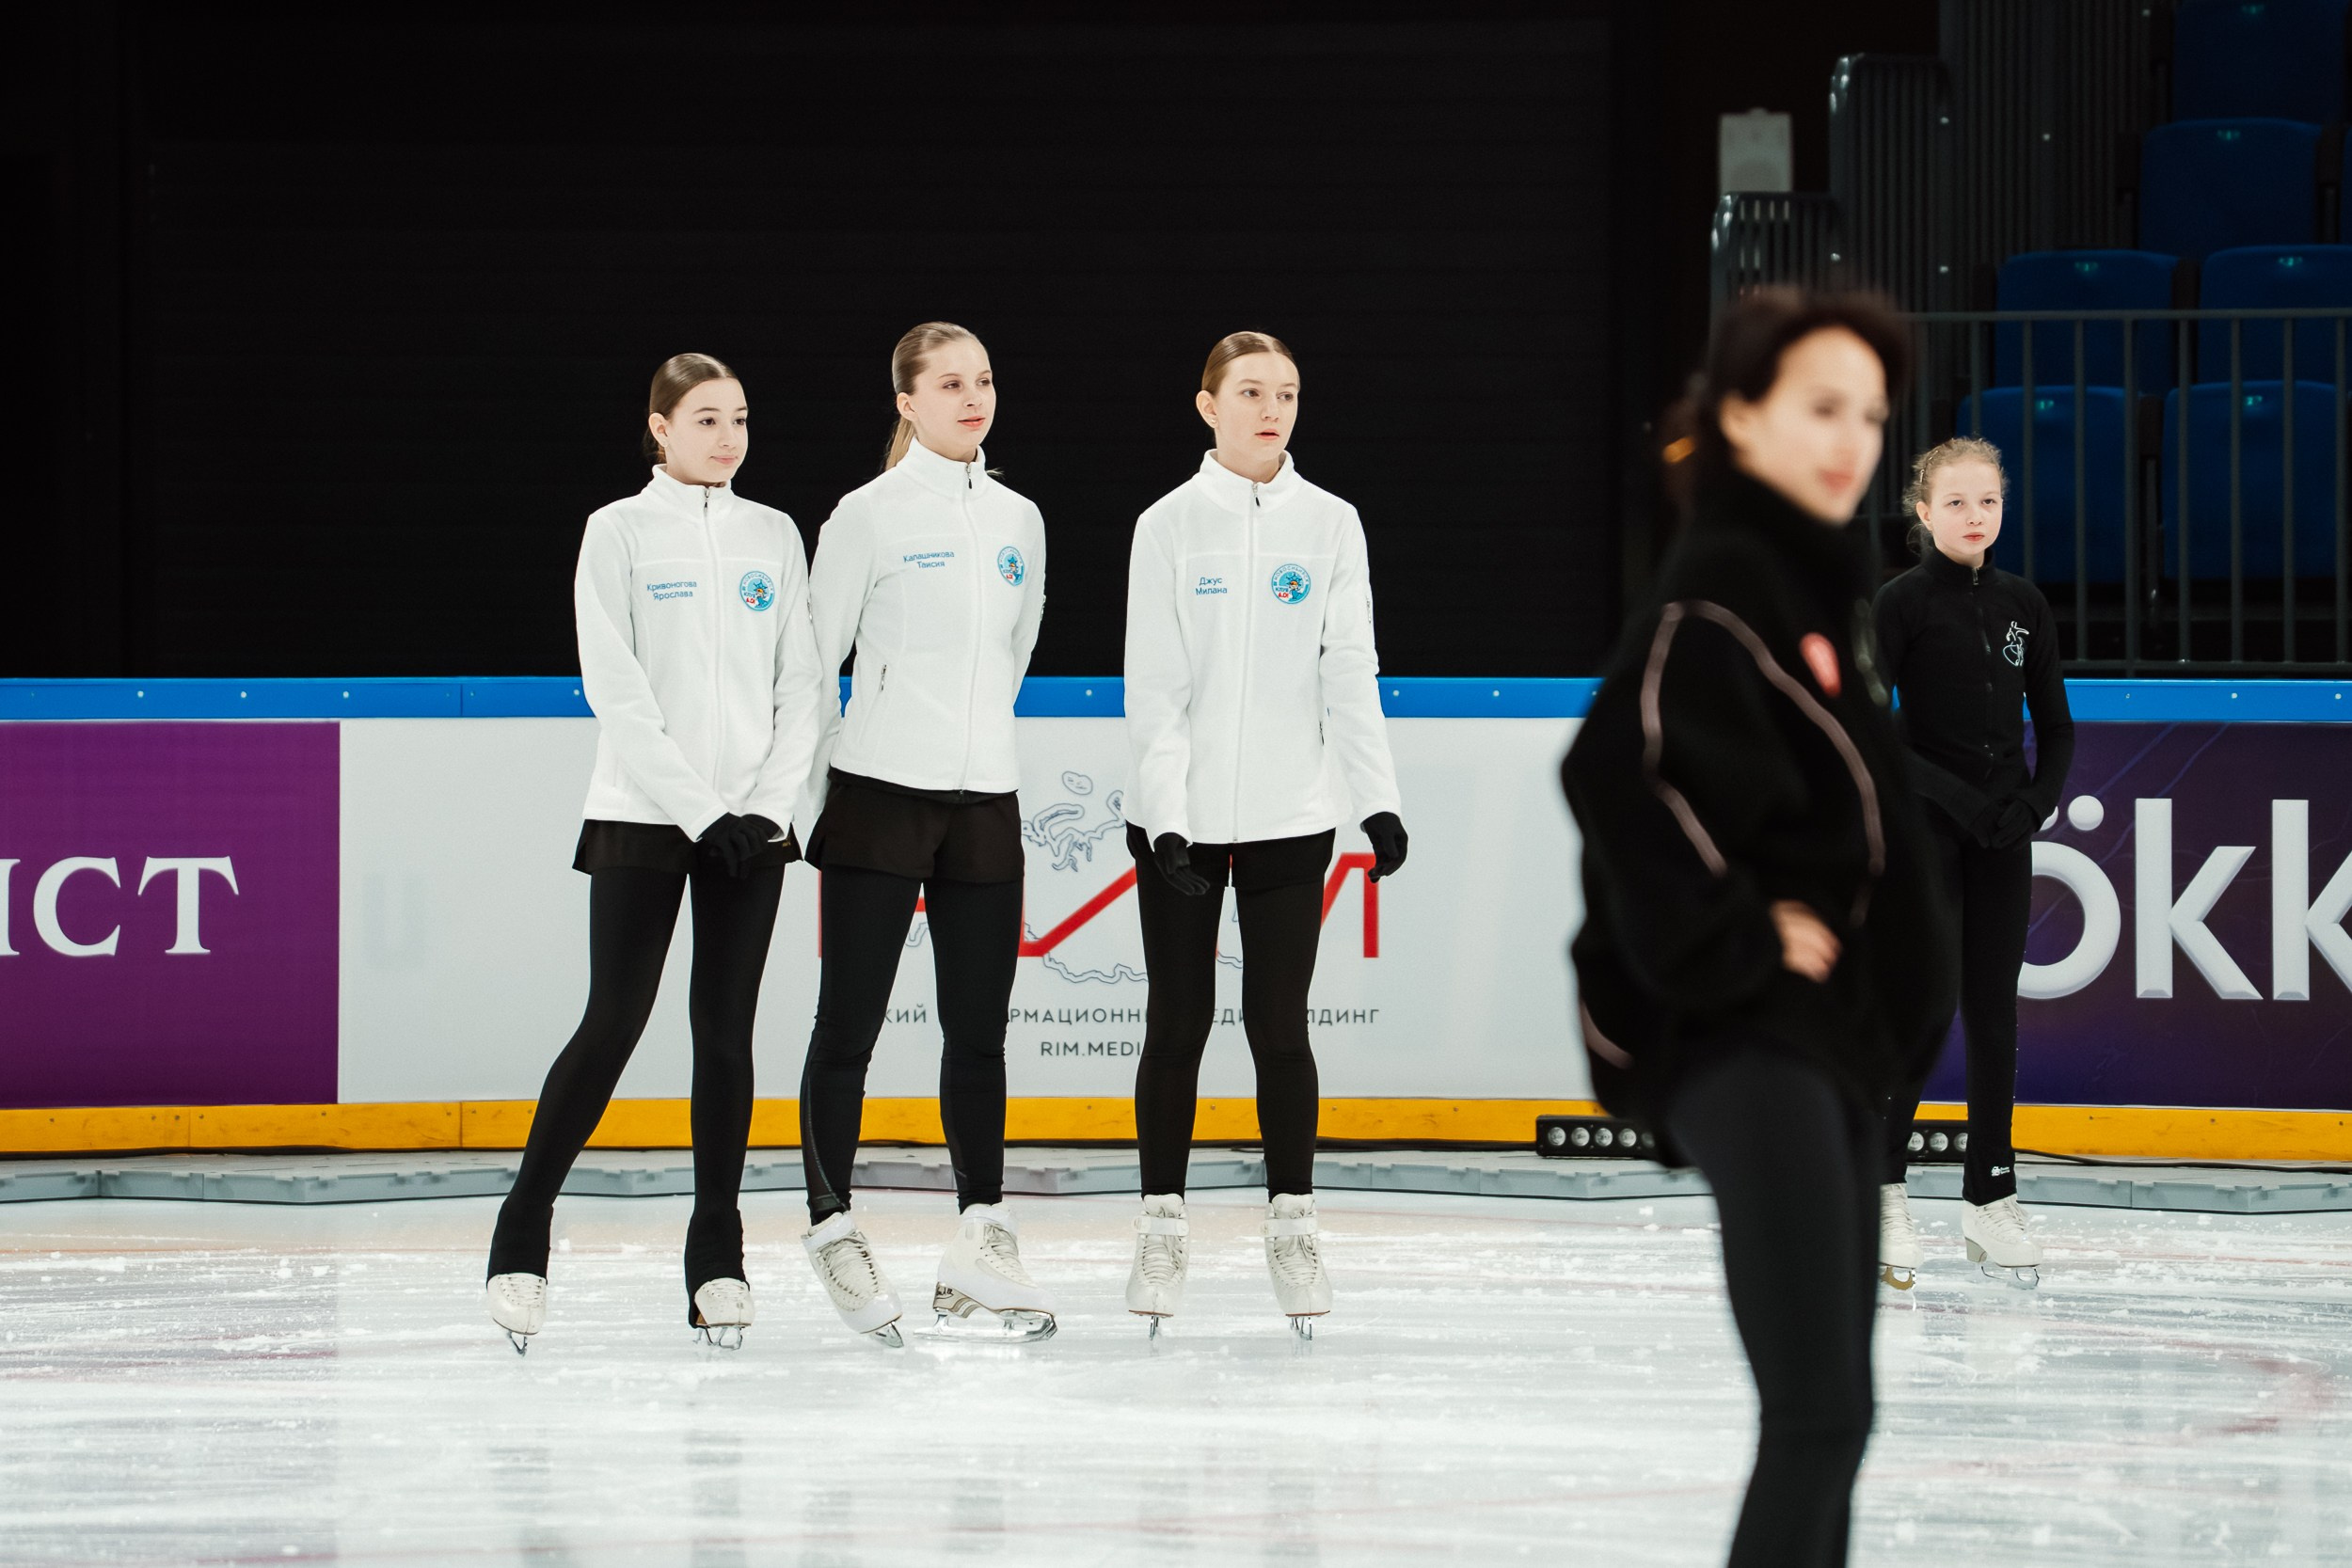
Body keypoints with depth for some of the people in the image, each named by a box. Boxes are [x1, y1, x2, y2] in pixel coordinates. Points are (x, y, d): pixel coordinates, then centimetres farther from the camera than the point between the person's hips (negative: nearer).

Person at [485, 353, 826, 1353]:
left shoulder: (773, 538, 10)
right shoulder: (620, 533, -1)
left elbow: (800, 687, 8)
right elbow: (619, 693, -8)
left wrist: (766, 806, -5)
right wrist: (700, 812, -14)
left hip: (750, 821, 3)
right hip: (643, 819, -3)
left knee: (727, 1033, 3)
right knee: (612, 1026, -7)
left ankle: (716, 1258, 9)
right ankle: (522, 1237, 2)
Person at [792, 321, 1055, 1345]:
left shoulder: (1018, 521, 12)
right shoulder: (871, 517, -4)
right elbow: (812, 658, -2)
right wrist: (798, 793, -2)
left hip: (984, 799, 5)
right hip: (879, 794, -5)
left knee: (978, 1028, 4)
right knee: (850, 1021, -1)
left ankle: (981, 1247, 7)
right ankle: (832, 1225, 8)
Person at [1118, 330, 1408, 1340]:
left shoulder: (1329, 525, 5)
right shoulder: (1171, 526, -1)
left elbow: (1350, 674, 5)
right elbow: (1154, 687, -4)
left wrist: (1377, 799, -3)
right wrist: (1165, 814, -11)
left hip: (1291, 814, 1)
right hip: (1184, 815, -1)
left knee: (1279, 1023, 2)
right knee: (1178, 1022, 3)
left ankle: (1291, 1226, 10)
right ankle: (1162, 1228, 11)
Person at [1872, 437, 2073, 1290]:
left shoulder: (2022, 604, 8)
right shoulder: (1902, 604, -7)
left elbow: (2055, 724, 12)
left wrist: (2035, 803, -4)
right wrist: (1953, 796, -17)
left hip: (2002, 834, 5)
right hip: (1925, 829, -5)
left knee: (1994, 1010, 6)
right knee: (1929, 1003, -11)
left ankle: (1990, 1197, 12)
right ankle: (1880, 1188, -2)